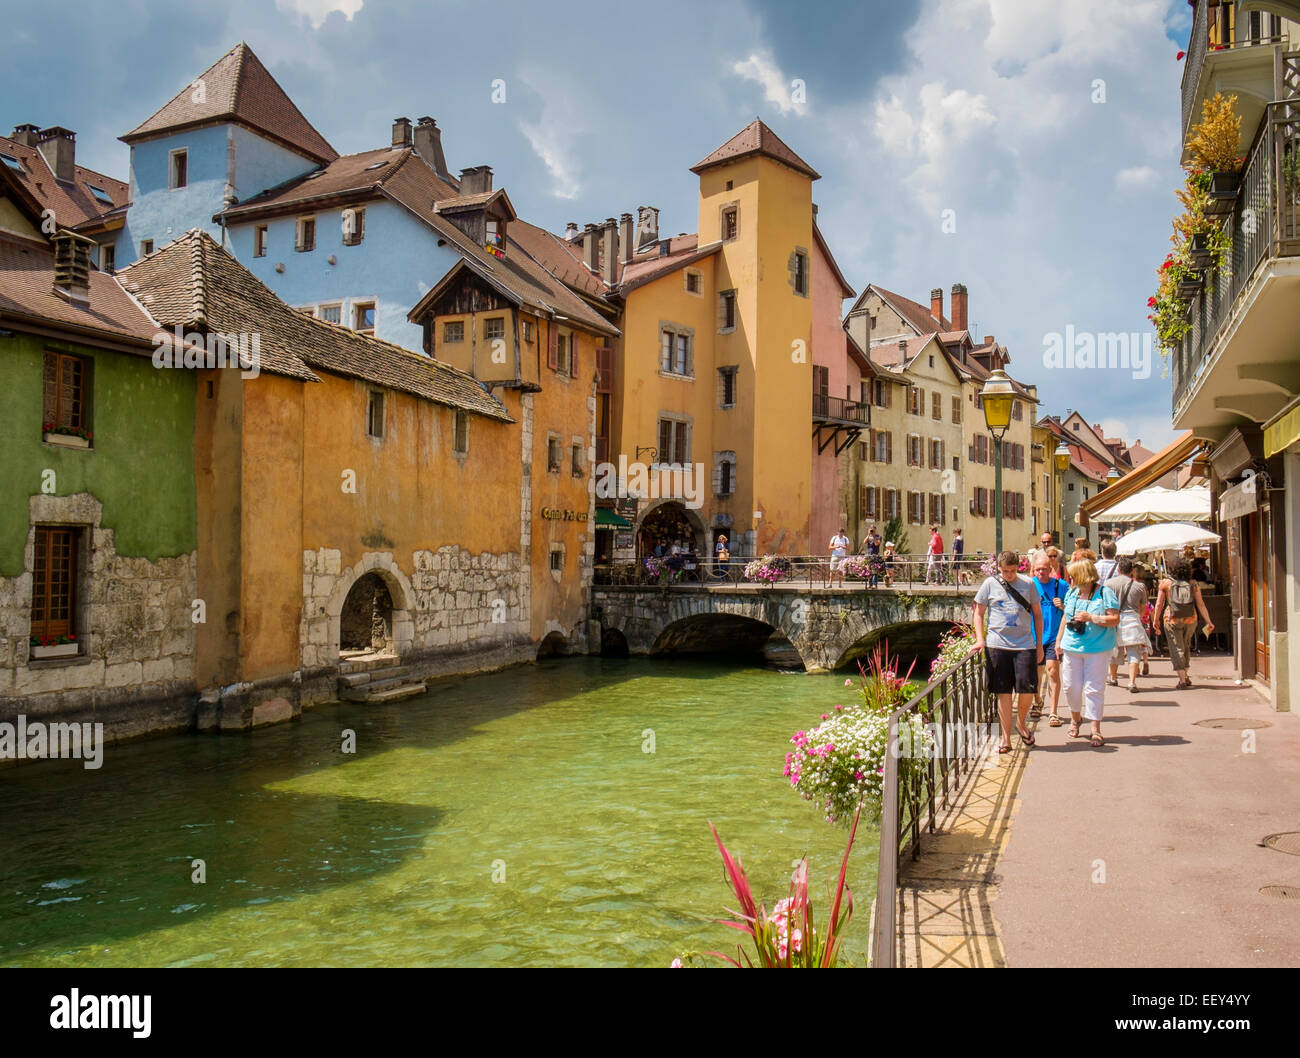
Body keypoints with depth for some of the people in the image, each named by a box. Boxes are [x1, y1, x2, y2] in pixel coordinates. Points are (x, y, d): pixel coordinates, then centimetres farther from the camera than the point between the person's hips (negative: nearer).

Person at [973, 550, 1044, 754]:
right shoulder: (990, 584, 4)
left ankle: (1021, 723, 23)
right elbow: (979, 612, 11)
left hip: (1025, 645, 0)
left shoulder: (1028, 584, 6)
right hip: (997, 645, 0)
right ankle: (1006, 737, 12)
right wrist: (979, 639, -1)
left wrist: (1039, 644, 10)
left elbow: (1037, 615, 13)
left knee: (1027, 689, -6)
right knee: (1003, 692, 3)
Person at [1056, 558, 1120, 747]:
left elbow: (1115, 619, -11)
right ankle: (1075, 718, 32)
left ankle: (1096, 730, 2)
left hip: (1097, 649, -5)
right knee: (1071, 686, 7)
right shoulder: (1072, 593, 11)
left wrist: (1091, 618, -20)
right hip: (1071, 647, 5)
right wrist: (1058, 641, 17)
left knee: (1094, 688, -4)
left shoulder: (1104, 593, -7)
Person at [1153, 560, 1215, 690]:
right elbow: (1200, 604, 1)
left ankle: (1182, 680, -5)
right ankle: (1185, 676, 25)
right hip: (1190, 620, 3)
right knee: (1186, 646, 23)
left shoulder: (1165, 583, 0)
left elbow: (1159, 604, -1)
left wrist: (1156, 620, 9)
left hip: (1172, 620, -3)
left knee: (1177, 648, 2)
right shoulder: (1193, 584, 5)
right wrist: (1208, 621, 2)